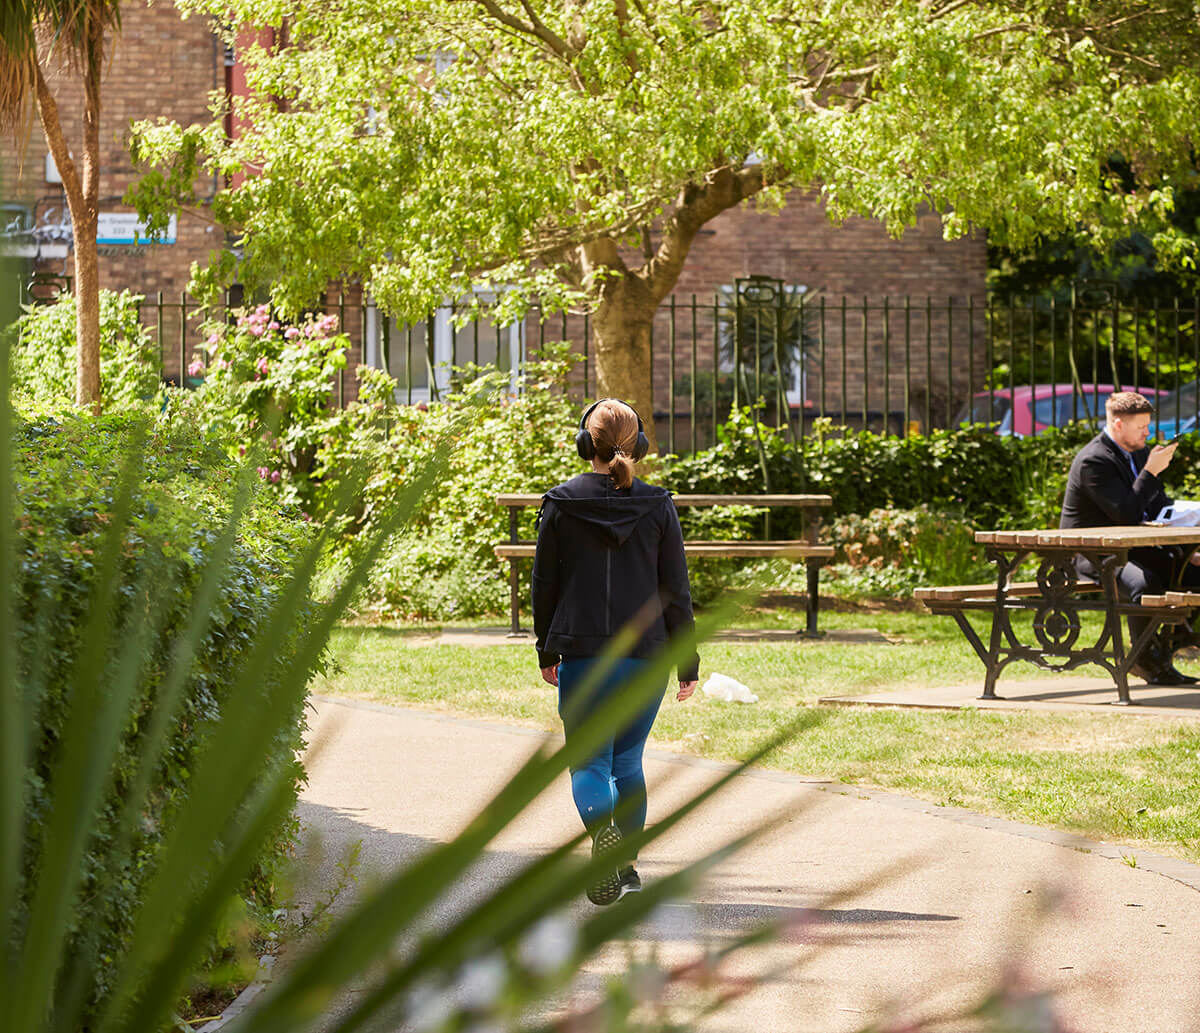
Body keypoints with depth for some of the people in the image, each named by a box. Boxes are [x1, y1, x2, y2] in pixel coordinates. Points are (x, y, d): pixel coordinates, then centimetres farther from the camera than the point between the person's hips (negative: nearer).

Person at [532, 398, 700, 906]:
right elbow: (676, 589, 1)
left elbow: (545, 583, 4)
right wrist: (687, 662, 7)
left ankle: (601, 828, -31)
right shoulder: (657, 507, -1)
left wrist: (546, 651, 15)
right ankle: (627, 865, 22)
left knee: (588, 762, 0)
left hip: (582, 654, -2)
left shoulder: (560, 504, -2)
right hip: (646, 654, 2)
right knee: (627, 759, 18)